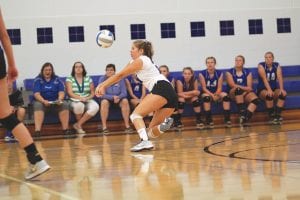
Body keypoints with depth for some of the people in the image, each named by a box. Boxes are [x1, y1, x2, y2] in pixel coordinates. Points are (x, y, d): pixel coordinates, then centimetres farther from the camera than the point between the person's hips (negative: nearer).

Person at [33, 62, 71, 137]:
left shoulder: (57, 79, 7)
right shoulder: (38, 80, 0)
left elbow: (61, 92, -1)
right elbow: (36, 94, -11)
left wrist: (60, 99, -25)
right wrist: (44, 101, -31)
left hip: (56, 102, 2)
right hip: (41, 101, -2)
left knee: (64, 104, -27)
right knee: (38, 105, -35)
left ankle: (65, 129, -28)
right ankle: (37, 131, -45)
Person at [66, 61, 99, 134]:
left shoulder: (88, 79, 12)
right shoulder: (69, 79, 3)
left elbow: (93, 93, 11)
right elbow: (70, 93, -8)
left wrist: (87, 98, -11)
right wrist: (80, 98, -24)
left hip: (87, 101, 3)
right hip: (74, 101, -3)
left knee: (95, 106, -31)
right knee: (79, 105, -40)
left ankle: (78, 124, -23)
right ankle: (79, 126, -15)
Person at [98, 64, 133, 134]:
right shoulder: (102, 79, -10)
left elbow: (124, 93, -8)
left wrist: (118, 97, -30)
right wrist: (113, 97, -30)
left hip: (119, 98, 1)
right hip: (107, 99, -1)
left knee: (125, 101, -30)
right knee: (104, 102, -35)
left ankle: (127, 125, -26)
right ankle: (104, 127, -32)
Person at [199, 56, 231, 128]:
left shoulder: (219, 73, -2)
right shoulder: (202, 74, -8)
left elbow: (219, 88, -5)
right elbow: (204, 88, -11)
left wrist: (215, 95, -25)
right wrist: (212, 95, -26)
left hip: (217, 93, 2)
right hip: (207, 93, -2)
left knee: (225, 95, -28)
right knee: (206, 97, -37)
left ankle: (227, 119, -25)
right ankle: (209, 121, -31)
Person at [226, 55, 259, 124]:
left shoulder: (248, 72, 9)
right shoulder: (229, 72, 4)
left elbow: (249, 87, 0)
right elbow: (232, 85, -10)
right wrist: (245, 88, -13)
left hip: (245, 93, 2)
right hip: (233, 94, -2)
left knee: (255, 99, -30)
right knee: (238, 89, -38)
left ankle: (246, 117, -40)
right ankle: (242, 113, -38)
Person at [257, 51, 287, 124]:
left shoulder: (277, 66, 0)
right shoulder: (261, 66, -10)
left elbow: (280, 77, -14)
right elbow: (264, 78, -24)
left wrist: (281, 89, -32)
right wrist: (269, 89, -39)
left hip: (274, 89, 4)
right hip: (262, 89, -4)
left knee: (283, 94, -27)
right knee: (269, 95, -36)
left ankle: (277, 115, -24)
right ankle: (271, 116, -23)